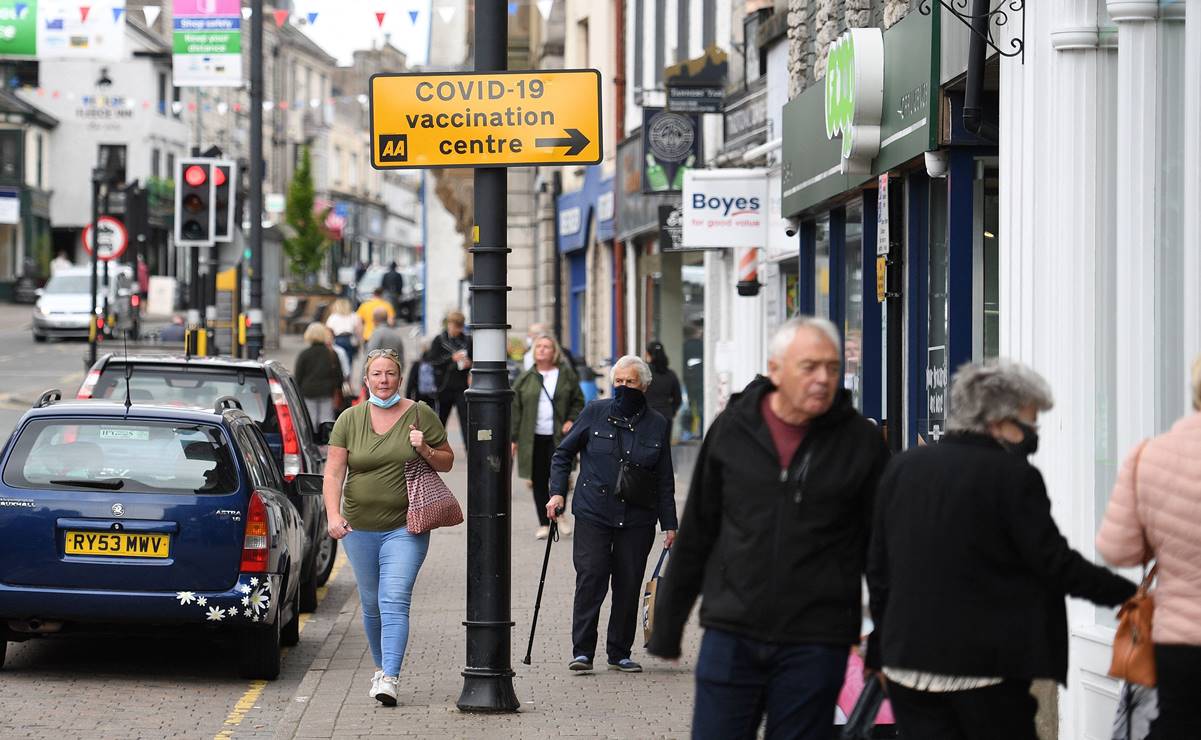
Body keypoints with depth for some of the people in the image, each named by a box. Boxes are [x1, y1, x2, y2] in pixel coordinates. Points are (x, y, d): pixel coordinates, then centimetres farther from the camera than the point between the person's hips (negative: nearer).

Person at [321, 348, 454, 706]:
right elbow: (333, 472, -1)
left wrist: (425, 451, -12)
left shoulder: (420, 415, 1)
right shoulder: (349, 420, 4)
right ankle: (381, 667, 31)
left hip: (405, 527, -3)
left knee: (394, 602, -15)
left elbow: (447, 462, 9)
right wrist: (333, 514, -15)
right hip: (359, 527, 3)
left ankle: (389, 678, -21)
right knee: (371, 604, 12)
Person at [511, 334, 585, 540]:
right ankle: (544, 523, 13)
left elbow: (578, 401, 12)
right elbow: (515, 409, 7)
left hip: (558, 436, -2)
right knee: (539, 482, 4)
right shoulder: (525, 379, 6)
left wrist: (572, 420, -4)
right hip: (533, 438, 2)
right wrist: (513, 438, 3)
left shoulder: (566, 375, 5)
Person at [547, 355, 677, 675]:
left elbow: (664, 480, 11)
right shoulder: (595, 413, 3)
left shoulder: (657, 425, 7)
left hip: (637, 519, 2)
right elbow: (563, 453, 10)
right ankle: (582, 651, -5)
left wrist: (669, 524, 8)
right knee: (590, 577, -10)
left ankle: (620, 652, 14)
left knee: (629, 585, 3)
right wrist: (557, 492, -2)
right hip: (593, 514, -2)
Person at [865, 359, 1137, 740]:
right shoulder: (1014, 477, -11)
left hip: (907, 660, 5)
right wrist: (1129, 595, 2)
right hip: (985, 664, -5)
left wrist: (882, 649, 21)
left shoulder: (902, 468, 8)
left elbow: (878, 568, 13)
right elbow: (1057, 564, -10)